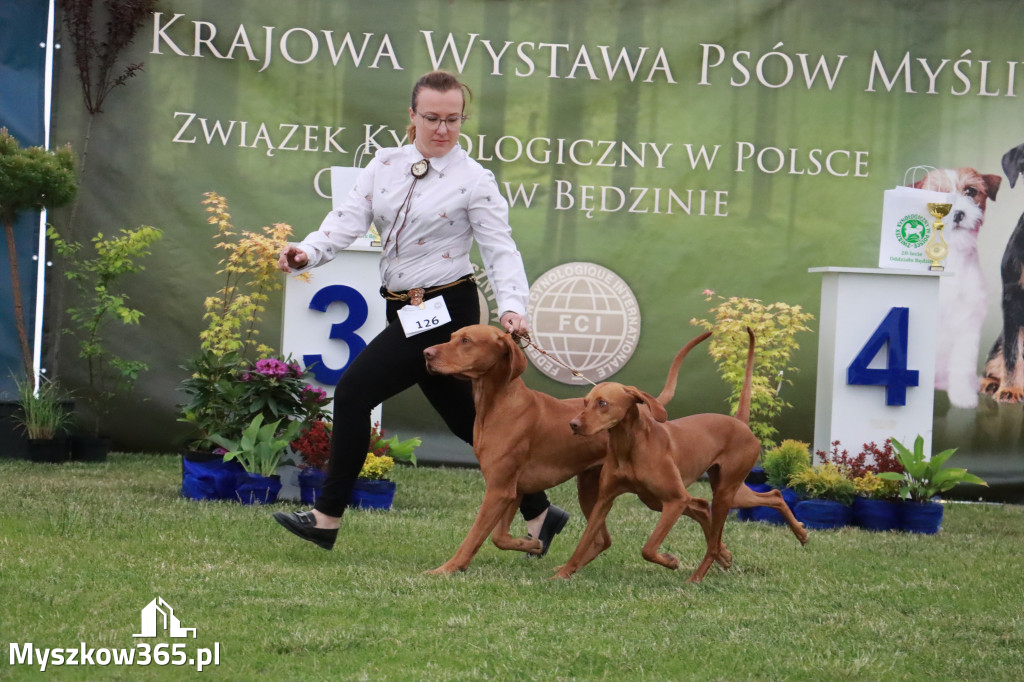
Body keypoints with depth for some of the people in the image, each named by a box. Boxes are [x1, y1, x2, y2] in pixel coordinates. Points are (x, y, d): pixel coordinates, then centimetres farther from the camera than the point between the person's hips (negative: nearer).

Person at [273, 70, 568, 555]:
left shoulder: (474, 182, -6)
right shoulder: (385, 165, 9)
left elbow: (500, 250, -10)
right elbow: (350, 218, -1)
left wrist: (512, 307, -27)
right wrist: (309, 252, -20)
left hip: (446, 310, -7)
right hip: (405, 311, 7)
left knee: (354, 390, -14)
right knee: (467, 422, 12)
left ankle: (327, 518, -8)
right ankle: (538, 515, 22)